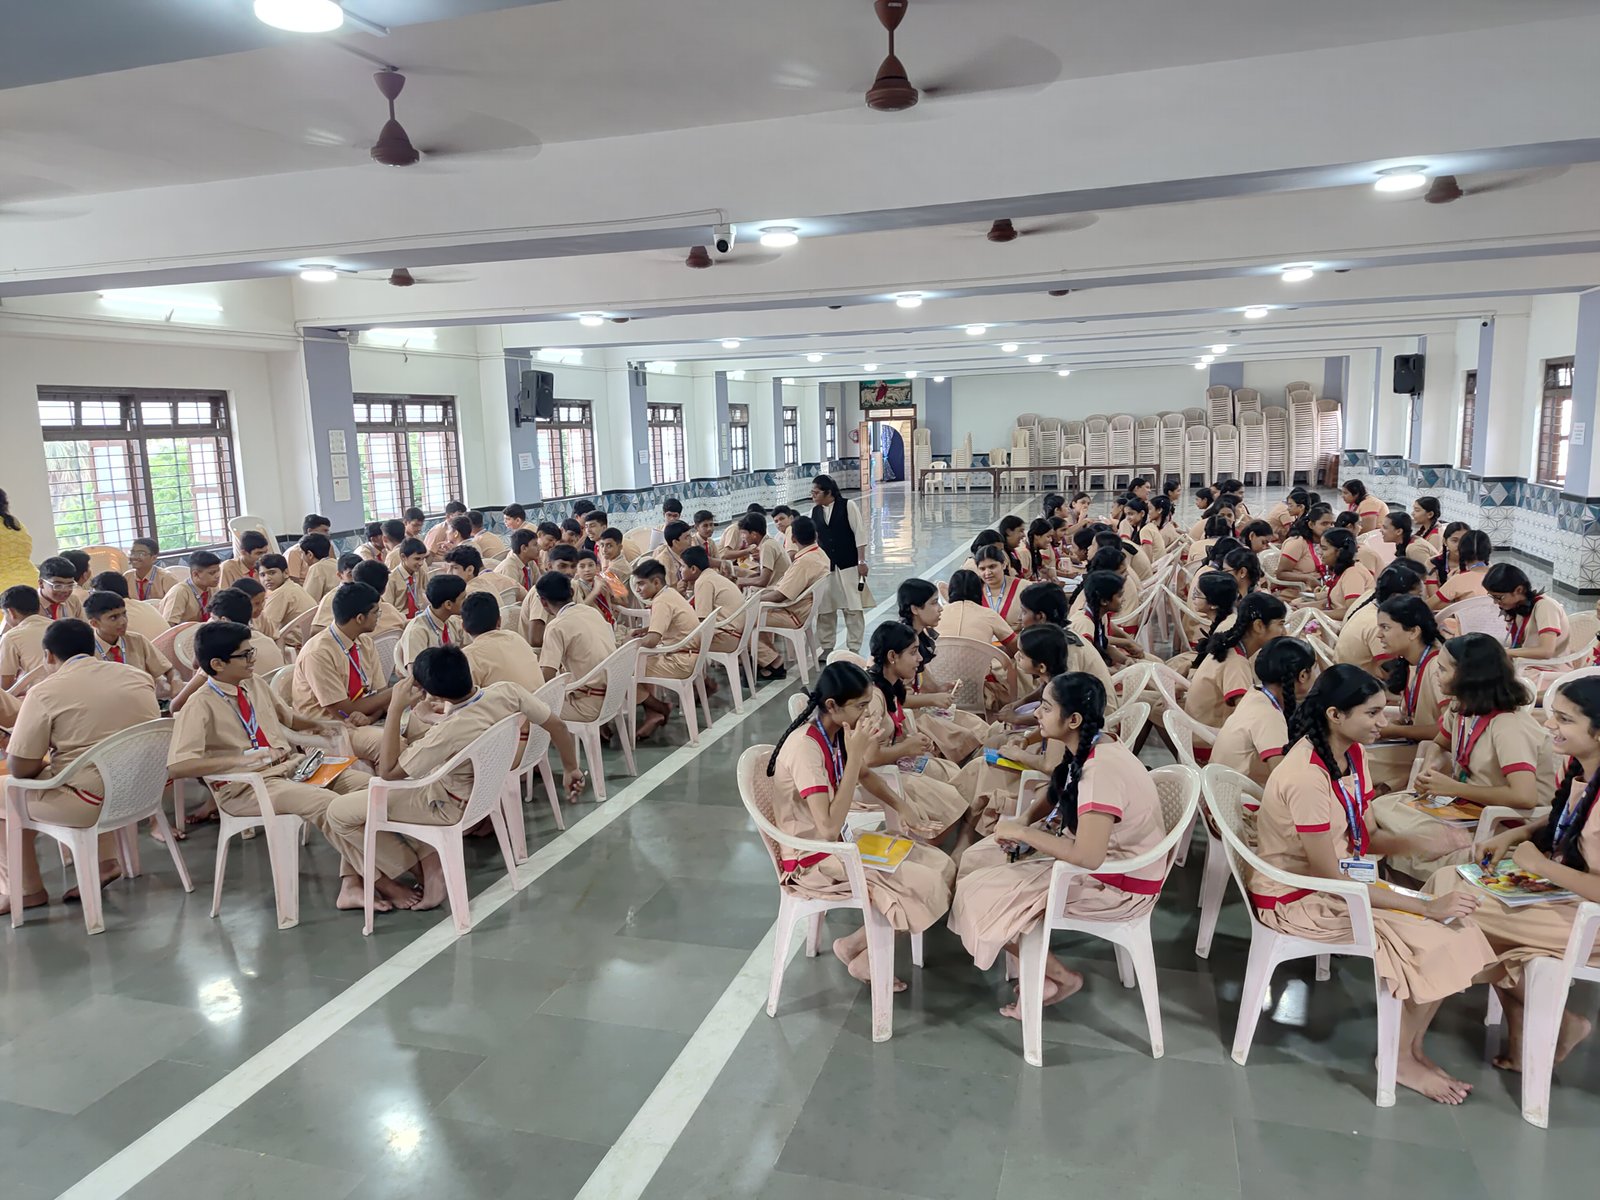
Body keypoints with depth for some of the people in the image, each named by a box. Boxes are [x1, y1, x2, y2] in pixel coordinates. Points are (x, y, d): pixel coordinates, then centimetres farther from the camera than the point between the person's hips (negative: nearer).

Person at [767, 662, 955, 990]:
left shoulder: (834, 733, 1)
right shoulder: (806, 747, -26)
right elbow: (829, 827, -31)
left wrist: (865, 752, -12)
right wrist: (854, 755, -30)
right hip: (813, 860, -9)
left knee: (943, 867, 0)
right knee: (928, 887, -16)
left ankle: (869, 951, 7)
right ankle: (855, 949, 5)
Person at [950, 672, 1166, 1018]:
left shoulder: (1101, 769, -31)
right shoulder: (1085, 746, -3)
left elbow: (1087, 856, -37)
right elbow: (1054, 796, 15)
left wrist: (1022, 832, -24)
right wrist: (1024, 820, -5)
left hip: (1120, 881, -9)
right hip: (1097, 851, 9)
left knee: (981, 898, -9)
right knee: (977, 861, 6)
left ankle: (1060, 977, 10)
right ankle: (1041, 967, 13)